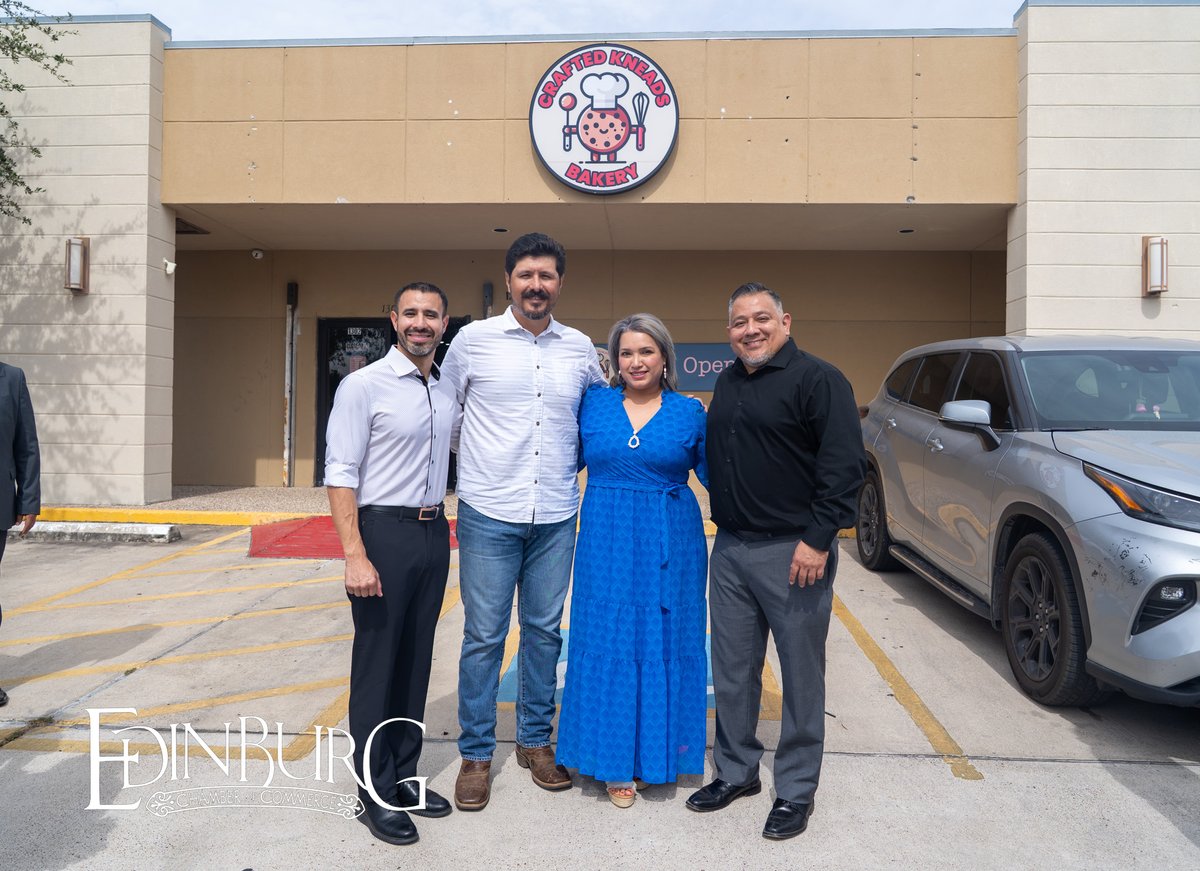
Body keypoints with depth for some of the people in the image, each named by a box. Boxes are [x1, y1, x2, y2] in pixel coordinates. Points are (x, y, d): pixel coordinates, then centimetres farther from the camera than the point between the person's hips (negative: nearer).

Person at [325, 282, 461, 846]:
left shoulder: (449, 393, 9)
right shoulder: (363, 386, -9)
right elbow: (340, 475, -13)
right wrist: (356, 557, -20)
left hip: (434, 534, 6)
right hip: (384, 531, -6)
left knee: (416, 661, 15)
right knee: (377, 664, 3)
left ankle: (403, 776, 30)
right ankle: (375, 794, 18)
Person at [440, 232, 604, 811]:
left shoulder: (580, 349, 6)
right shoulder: (474, 339, -1)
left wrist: (572, 466, 12)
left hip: (556, 518, 3)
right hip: (488, 514, -3)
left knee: (545, 631, 12)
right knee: (483, 636, 3)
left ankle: (535, 740, 30)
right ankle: (475, 753, 20)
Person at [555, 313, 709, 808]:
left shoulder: (690, 413, 2)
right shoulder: (593, 404, 4)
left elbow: (714, 475, 7)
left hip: (669, 544, 0)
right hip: (607, 541, 1)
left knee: (664, 642, 7)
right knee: (608, 643, 5)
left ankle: (658, 751, 26)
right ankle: (615, 759, 20)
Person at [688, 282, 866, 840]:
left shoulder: (817, 379, -9)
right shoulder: (727, 384, 14)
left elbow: (845, 464, -15)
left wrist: (818, 538, -19)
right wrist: (723, 518, 15)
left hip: (792, 552, -7)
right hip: (730, 548, 7)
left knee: (801, 674, 5)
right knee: (732, 670, 14)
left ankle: (796, 789, 21)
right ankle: (736, 772, 31)